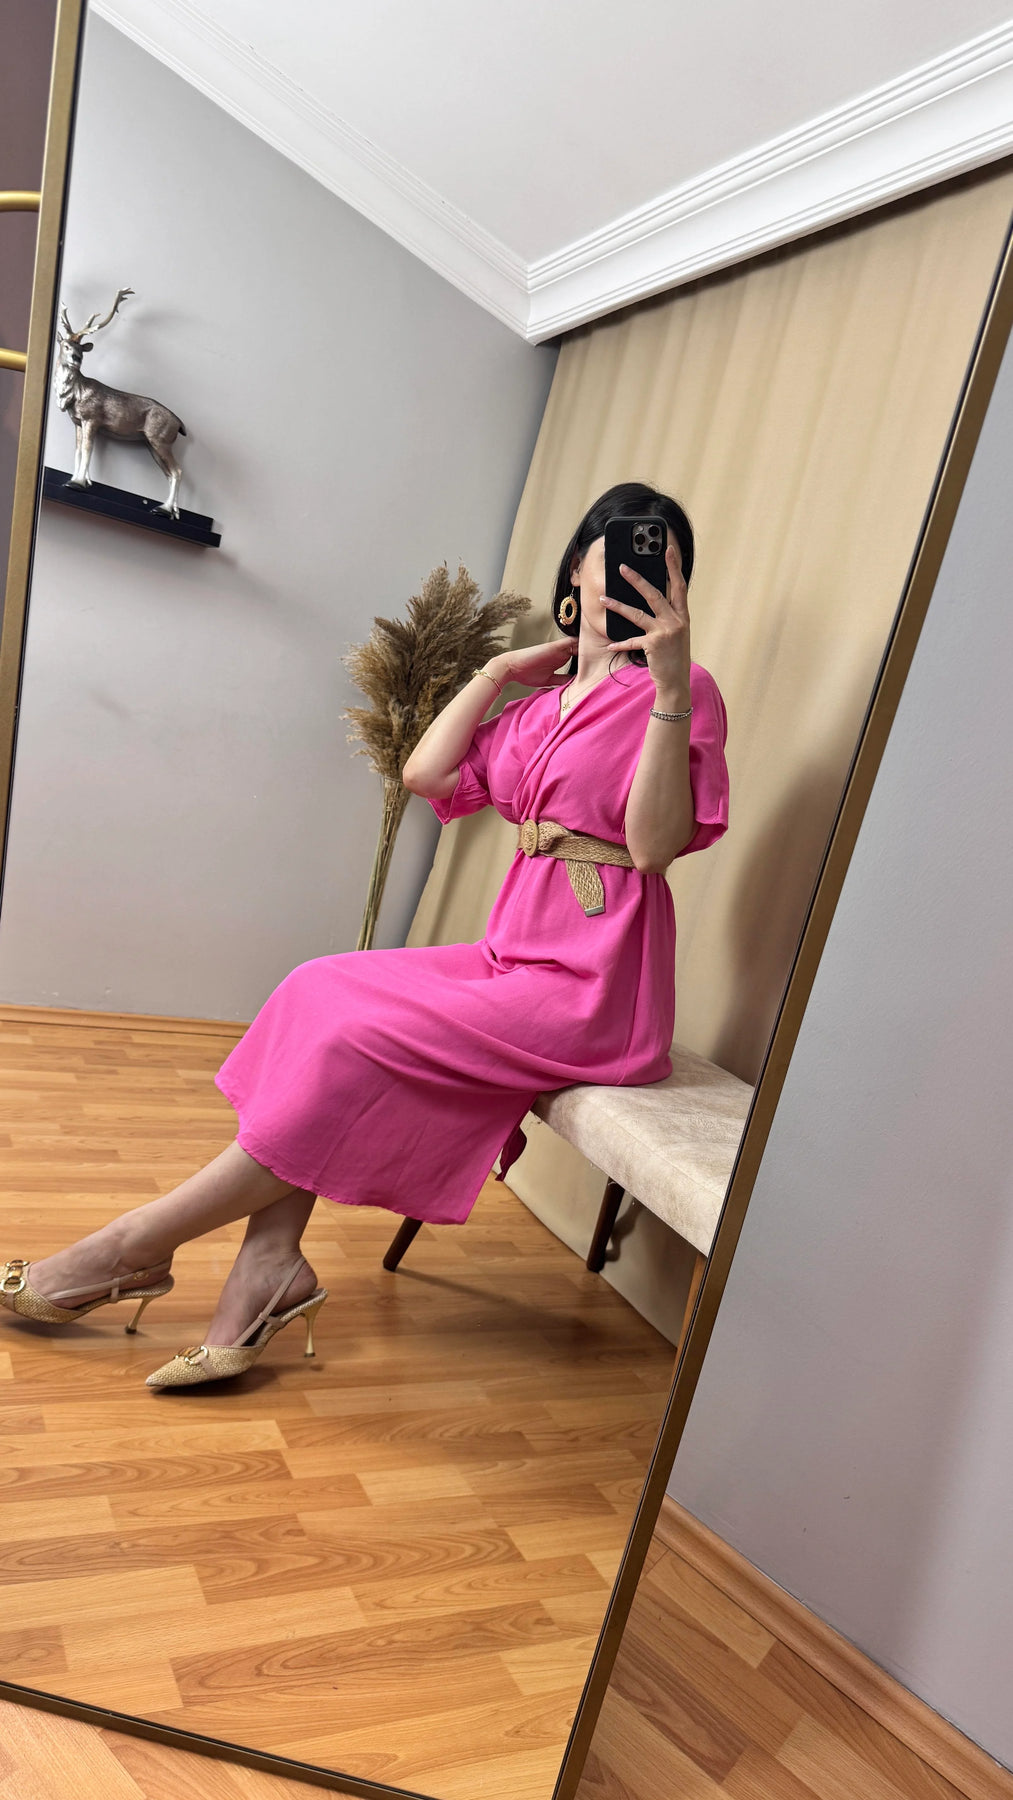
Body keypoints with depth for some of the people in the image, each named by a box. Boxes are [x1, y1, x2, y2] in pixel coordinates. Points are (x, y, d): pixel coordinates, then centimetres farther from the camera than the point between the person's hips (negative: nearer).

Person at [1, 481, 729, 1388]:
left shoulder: (682, 690, -5)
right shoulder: (546, 698, 17)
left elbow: (654, 845, -19)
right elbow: (426, 774, 9)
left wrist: (671, 680, -25)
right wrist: (500, 668, 11)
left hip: (594, 987, -7)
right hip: (517, 957, 8)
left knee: (360, 1044, -18)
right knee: (321, 992, -7)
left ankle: (134, 1246, -6)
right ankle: (274, 1256, -12)